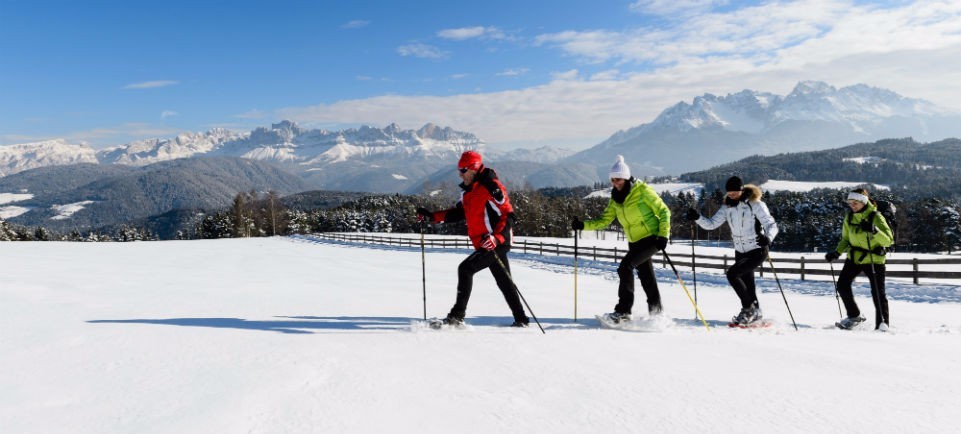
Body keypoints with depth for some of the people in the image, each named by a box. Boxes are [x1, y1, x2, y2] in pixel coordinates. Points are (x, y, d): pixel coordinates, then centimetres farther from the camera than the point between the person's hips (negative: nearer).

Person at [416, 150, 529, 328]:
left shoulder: (491, 188, -15)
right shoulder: (468, 192, 13)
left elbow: (508, 215, -18)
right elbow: (458, 212, 20)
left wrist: (496, 237, -30)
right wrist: (432, 216, 9)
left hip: (497, 243, -9)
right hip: (485, 245, 9)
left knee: (465, 268, -16)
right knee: (504, 282, 14)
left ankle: (457, 316, -12)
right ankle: (521, 320, 25)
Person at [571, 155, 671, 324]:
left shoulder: (642, 190, -12)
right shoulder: (615, 199, 6)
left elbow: (664, 212, -9)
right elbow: (604, 220, 7)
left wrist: (663, 236, -18)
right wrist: (583, 225, -7)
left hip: (651, 238, -7)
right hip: (635, 242, 7)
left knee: (625, 266, -21)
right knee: (646, 277, 14)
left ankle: (623, 311, -18)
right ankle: (657, 313, 28)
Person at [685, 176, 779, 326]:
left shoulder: (755, 204, -15)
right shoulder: (727, 207, 1)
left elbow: (771, 225, -19)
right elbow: (712, 224, -4)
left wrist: (768, 237, -40)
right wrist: (697, 218, -22)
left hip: (757, 251, -6)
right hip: (740, 252, 6)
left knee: (732, 273, -21)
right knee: (747, 284, 15)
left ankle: (748, 308, -6)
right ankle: (755, 314, 37)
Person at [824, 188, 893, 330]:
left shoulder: (876, 217, -13)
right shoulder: (849, 218, 3)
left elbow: (889, 240, -21)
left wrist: (874, 230, -37)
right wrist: (837, 252, -1)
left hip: (873, 259, -5)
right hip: (854, 257, 5)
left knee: (878, 293, -4)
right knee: (842, 285, -3)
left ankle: (883, 324, 7)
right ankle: (854, 316, 14)